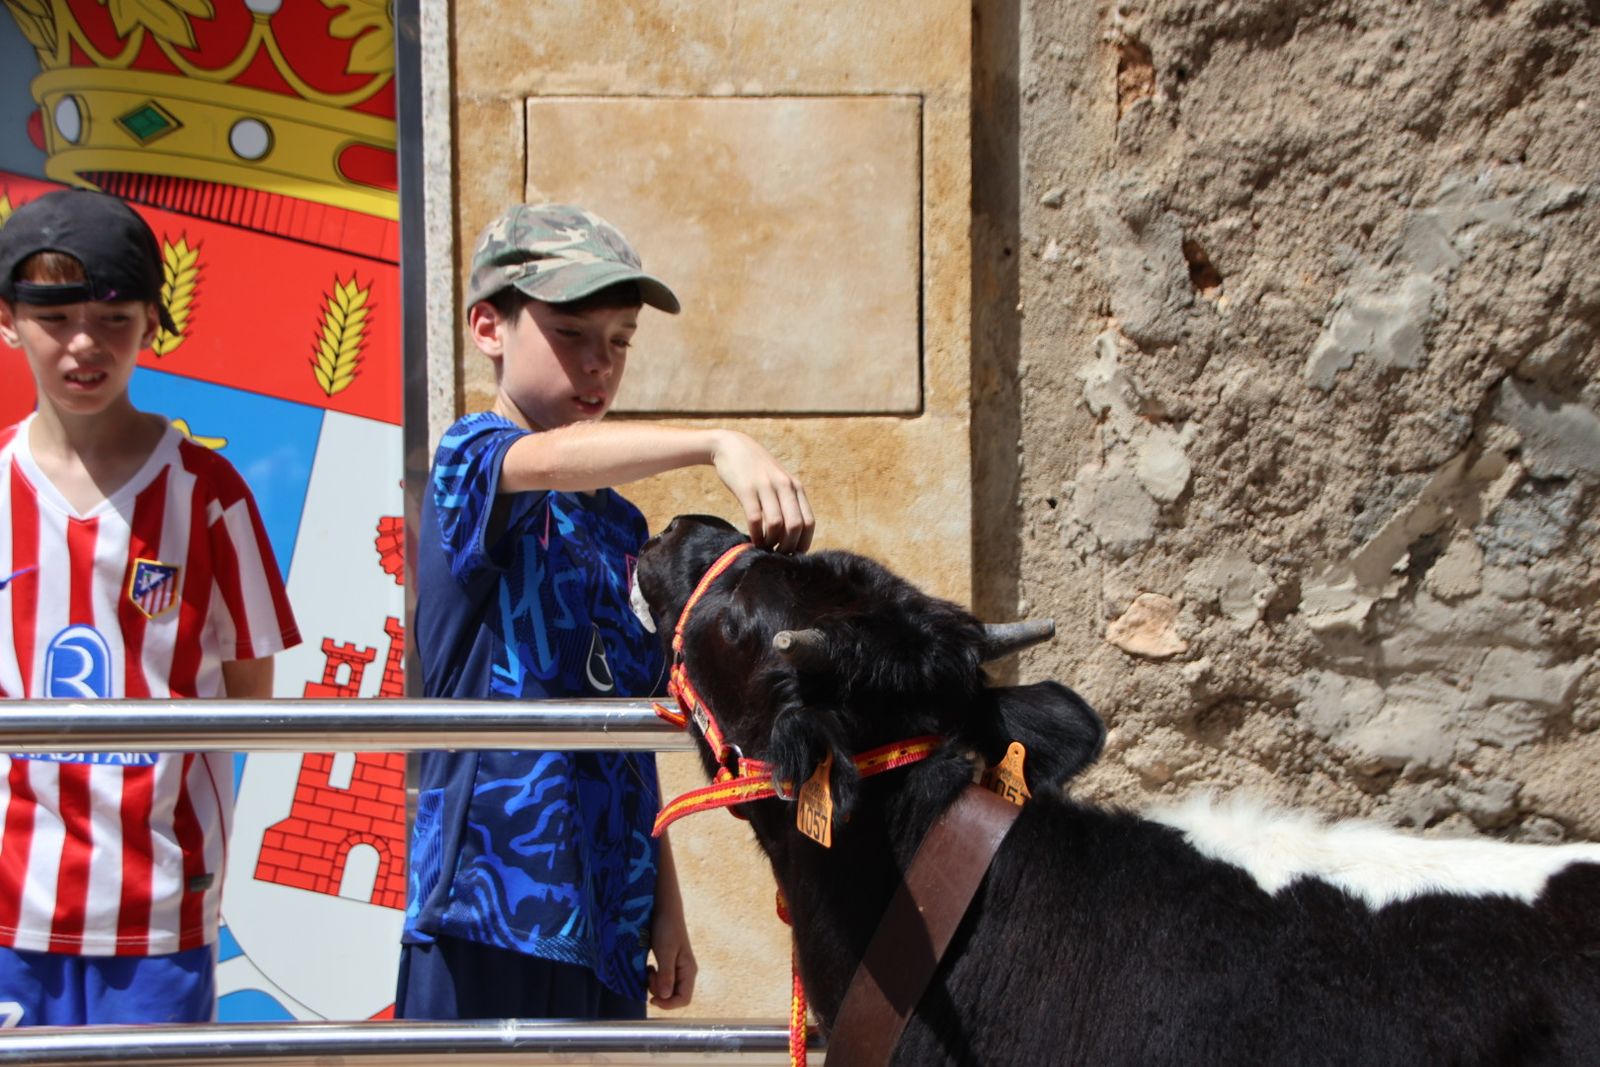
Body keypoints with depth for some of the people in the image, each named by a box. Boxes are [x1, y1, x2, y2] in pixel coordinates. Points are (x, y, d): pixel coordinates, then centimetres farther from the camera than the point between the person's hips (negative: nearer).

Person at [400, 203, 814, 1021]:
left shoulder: (621, 527, 17)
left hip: (608, 921, 7)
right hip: (493, 901, -7)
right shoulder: (470, 463, -4)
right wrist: (719, 445, -42)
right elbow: (551, 459, -29)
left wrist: (666, 908, 14)